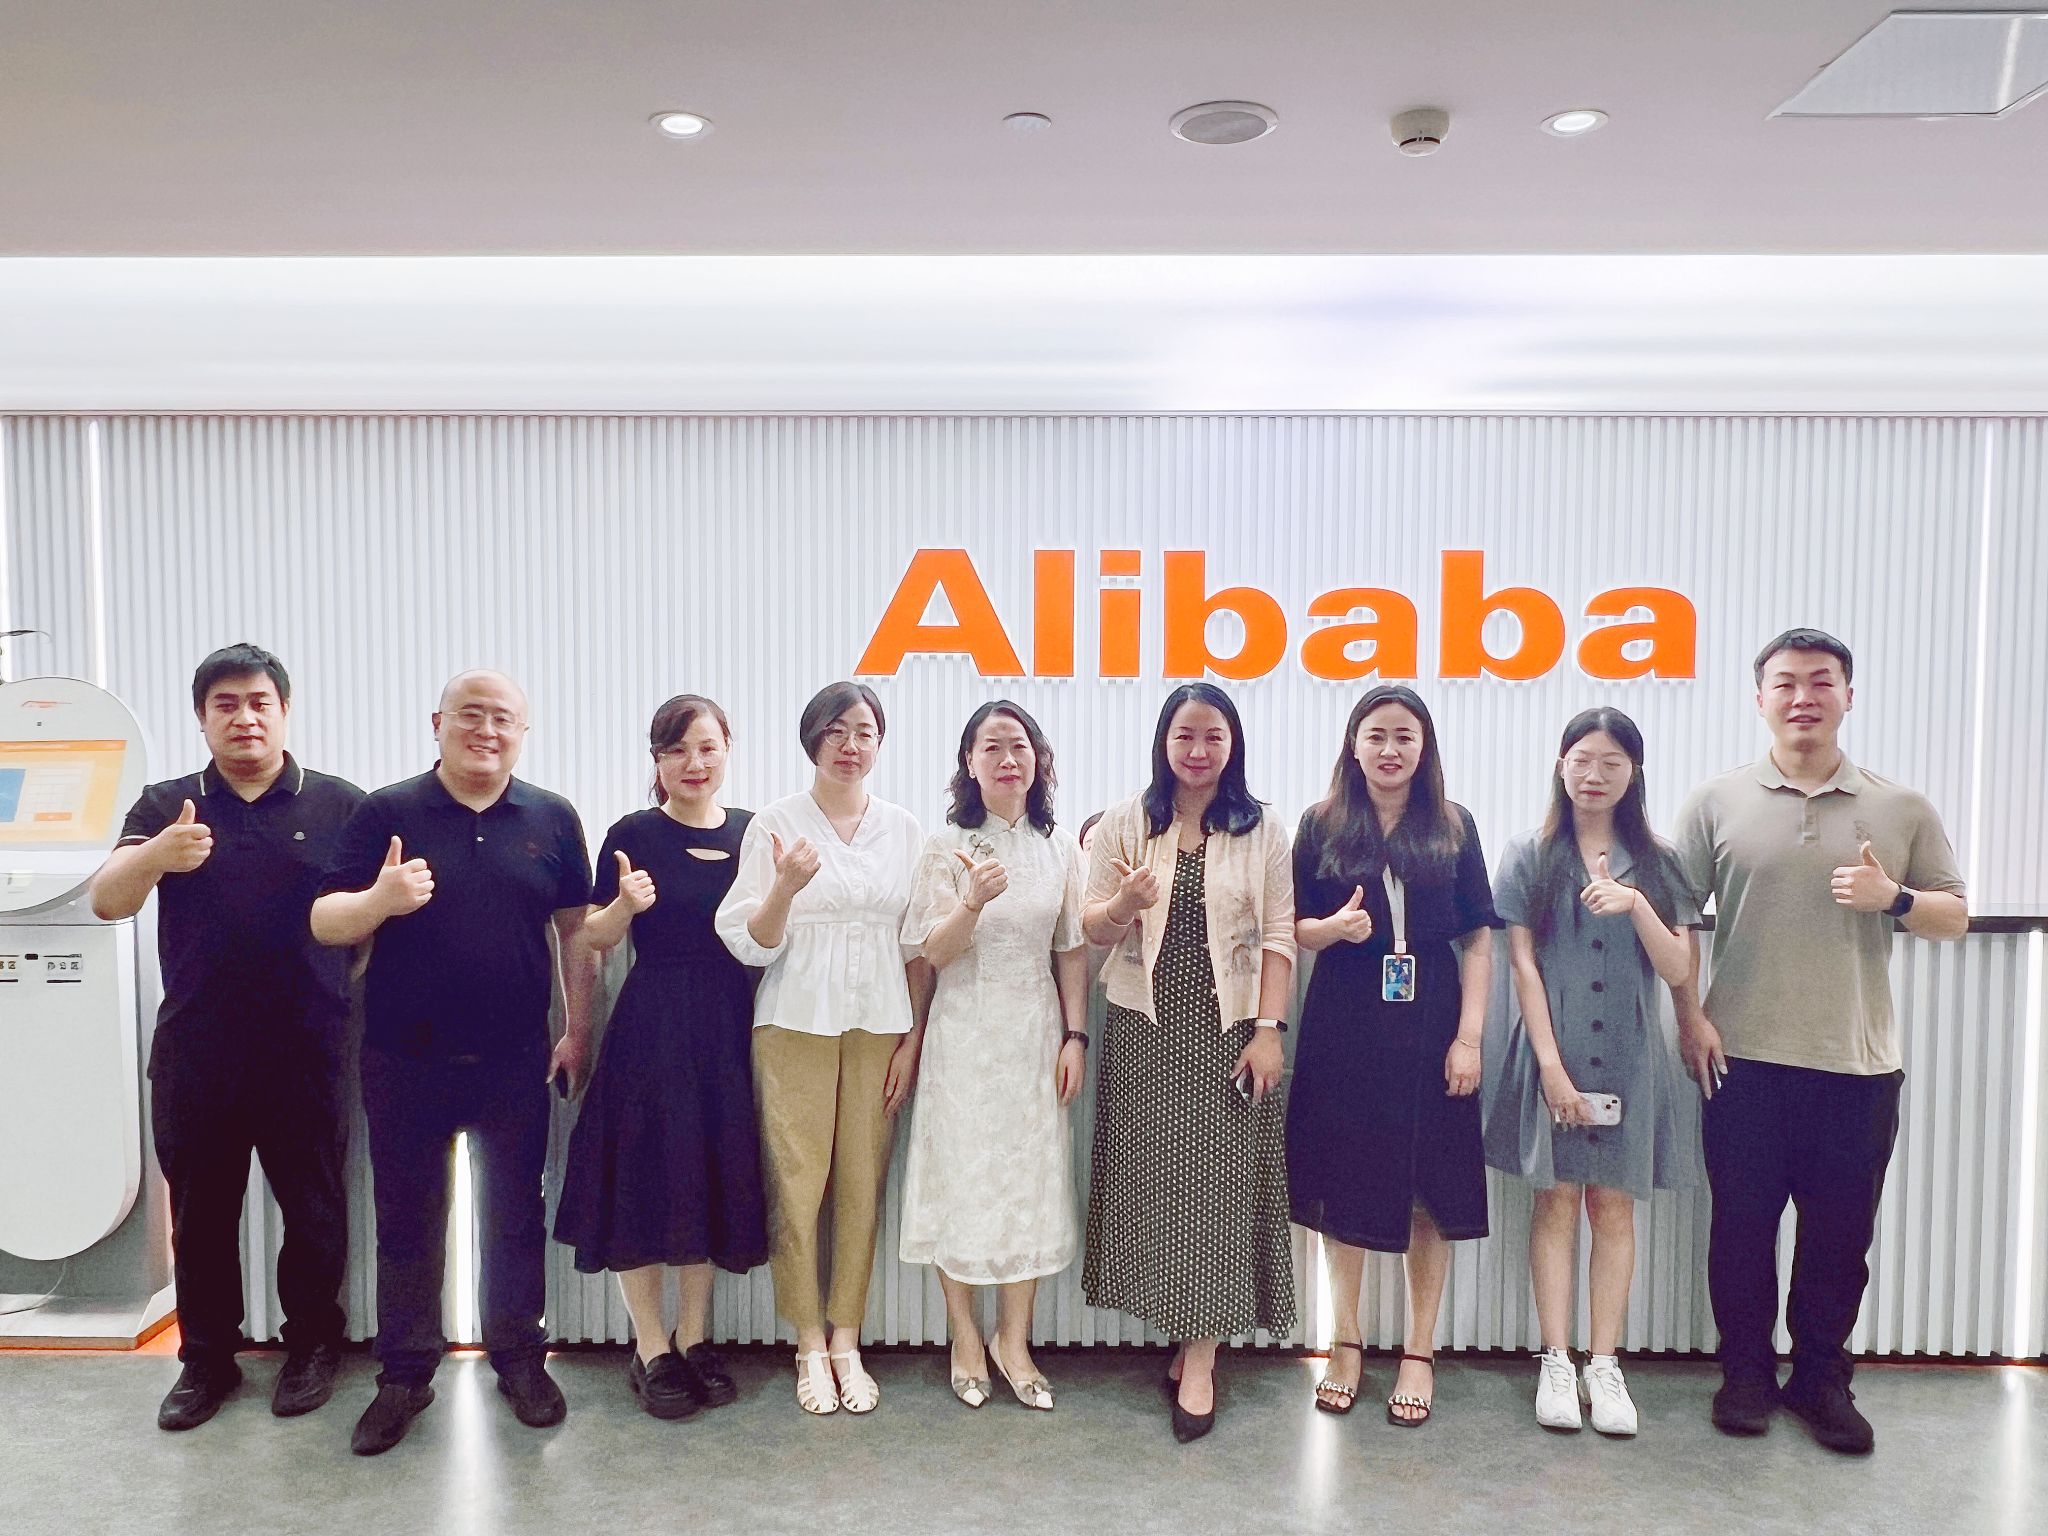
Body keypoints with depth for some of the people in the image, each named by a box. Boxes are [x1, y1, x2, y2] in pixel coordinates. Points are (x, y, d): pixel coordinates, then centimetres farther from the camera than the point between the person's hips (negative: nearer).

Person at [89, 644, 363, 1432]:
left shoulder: (340, 806, -1)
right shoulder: (165, 806, 4)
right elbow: (106, 901, -9)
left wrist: (339, 986, -12)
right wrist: (156, 854, -30)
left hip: (305, 1052, -2)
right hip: (194, 1053, 2)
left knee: (312, 1207, 9)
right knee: (200, 1212, 12)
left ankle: (312, 1344, 27)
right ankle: (206, 1359, 29)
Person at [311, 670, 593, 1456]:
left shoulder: (552, 819, 2)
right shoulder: (387, 813, -3)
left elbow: (575, 928, 7)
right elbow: (325, 923, -5)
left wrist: (579, 1029, 4)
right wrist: (379, 899, -26)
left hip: (516, 1060, 1)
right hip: (405, 1060, -1)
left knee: (516, 1215, 12)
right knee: (407, 1220, 12)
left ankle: (519, 1356, 28)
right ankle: (405, 1373, 27)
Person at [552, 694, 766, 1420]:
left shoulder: (751, 832, 5)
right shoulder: (634, 836, -4)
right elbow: (591, 939, -3)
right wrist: (627, 903, -22)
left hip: (730, 1031, 4)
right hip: (650, 1028, -3)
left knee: (716, 1179, 11)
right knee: (646, 1178, 3)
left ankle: (694, 1338, 27)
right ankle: (651, 1351, 19)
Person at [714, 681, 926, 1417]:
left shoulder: (905, 829, 6)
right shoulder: (775, 824, -1)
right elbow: (751, 944, -4)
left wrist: (912, 1039, 3)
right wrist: (785, 886, -23)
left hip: (879, 1026, 2)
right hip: (797, 1023, -2)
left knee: (863, 1182, 5)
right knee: (797, 1182, 0)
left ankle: (846, 1341, 19)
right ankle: (810, 1343, 15)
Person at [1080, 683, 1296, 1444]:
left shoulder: (1262, 831, 2)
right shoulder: (1124, 824, 2)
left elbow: (1278, 937, -1)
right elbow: (1091, 928, 1)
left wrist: (1268, 1029, -8)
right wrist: (1123, 905, -21)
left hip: (1227, 1030, -1)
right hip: (1145, 1029, 1)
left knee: (1217, 1182, 0)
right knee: (1152, 1177, 6)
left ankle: (1199, 1359, 8)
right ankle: (1182, 1337, 23)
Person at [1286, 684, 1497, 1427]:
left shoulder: (1453, 826, 3)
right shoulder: (1321, 824, 2)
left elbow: (1478, 939, 2)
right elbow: (1291, 928, 4)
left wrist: (1469, 1036, -5)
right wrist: (1334, 926, -18)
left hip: (1428, 1028, 0)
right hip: (1343, 1030, 0)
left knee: (1432, 1191, 6)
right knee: (1343, 1185, 8)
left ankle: (1419, 1353, 22)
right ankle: (1346, 1343, 25)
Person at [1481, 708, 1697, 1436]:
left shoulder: (1655, 864, 7)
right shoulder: (1529, 856, 2)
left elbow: (1679, 971, 0)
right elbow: (1523, 965, -2)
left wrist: (1636, 903, -16)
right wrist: (1551, 1063, -9)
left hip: (1629, 1057, 2)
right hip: (1554, 1052, -2)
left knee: (1614, 1206, 6)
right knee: (1557, 1201, 2)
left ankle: (1604, 1365, 15)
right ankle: (1556, 1363, 11)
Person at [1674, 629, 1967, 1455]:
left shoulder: (1902, 810, 5)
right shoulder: (1716, 803, 1)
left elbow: (1955, 916, 9)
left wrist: (1893, 897, -12)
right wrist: (1690, 1017, -5)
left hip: (1857, 1067, 1)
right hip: (1743, 1059, -1)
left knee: (1840, 1233, 9)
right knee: (1742, 1224, 8)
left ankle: (1821, 1378, 28)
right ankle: (1746, 1372, 25)